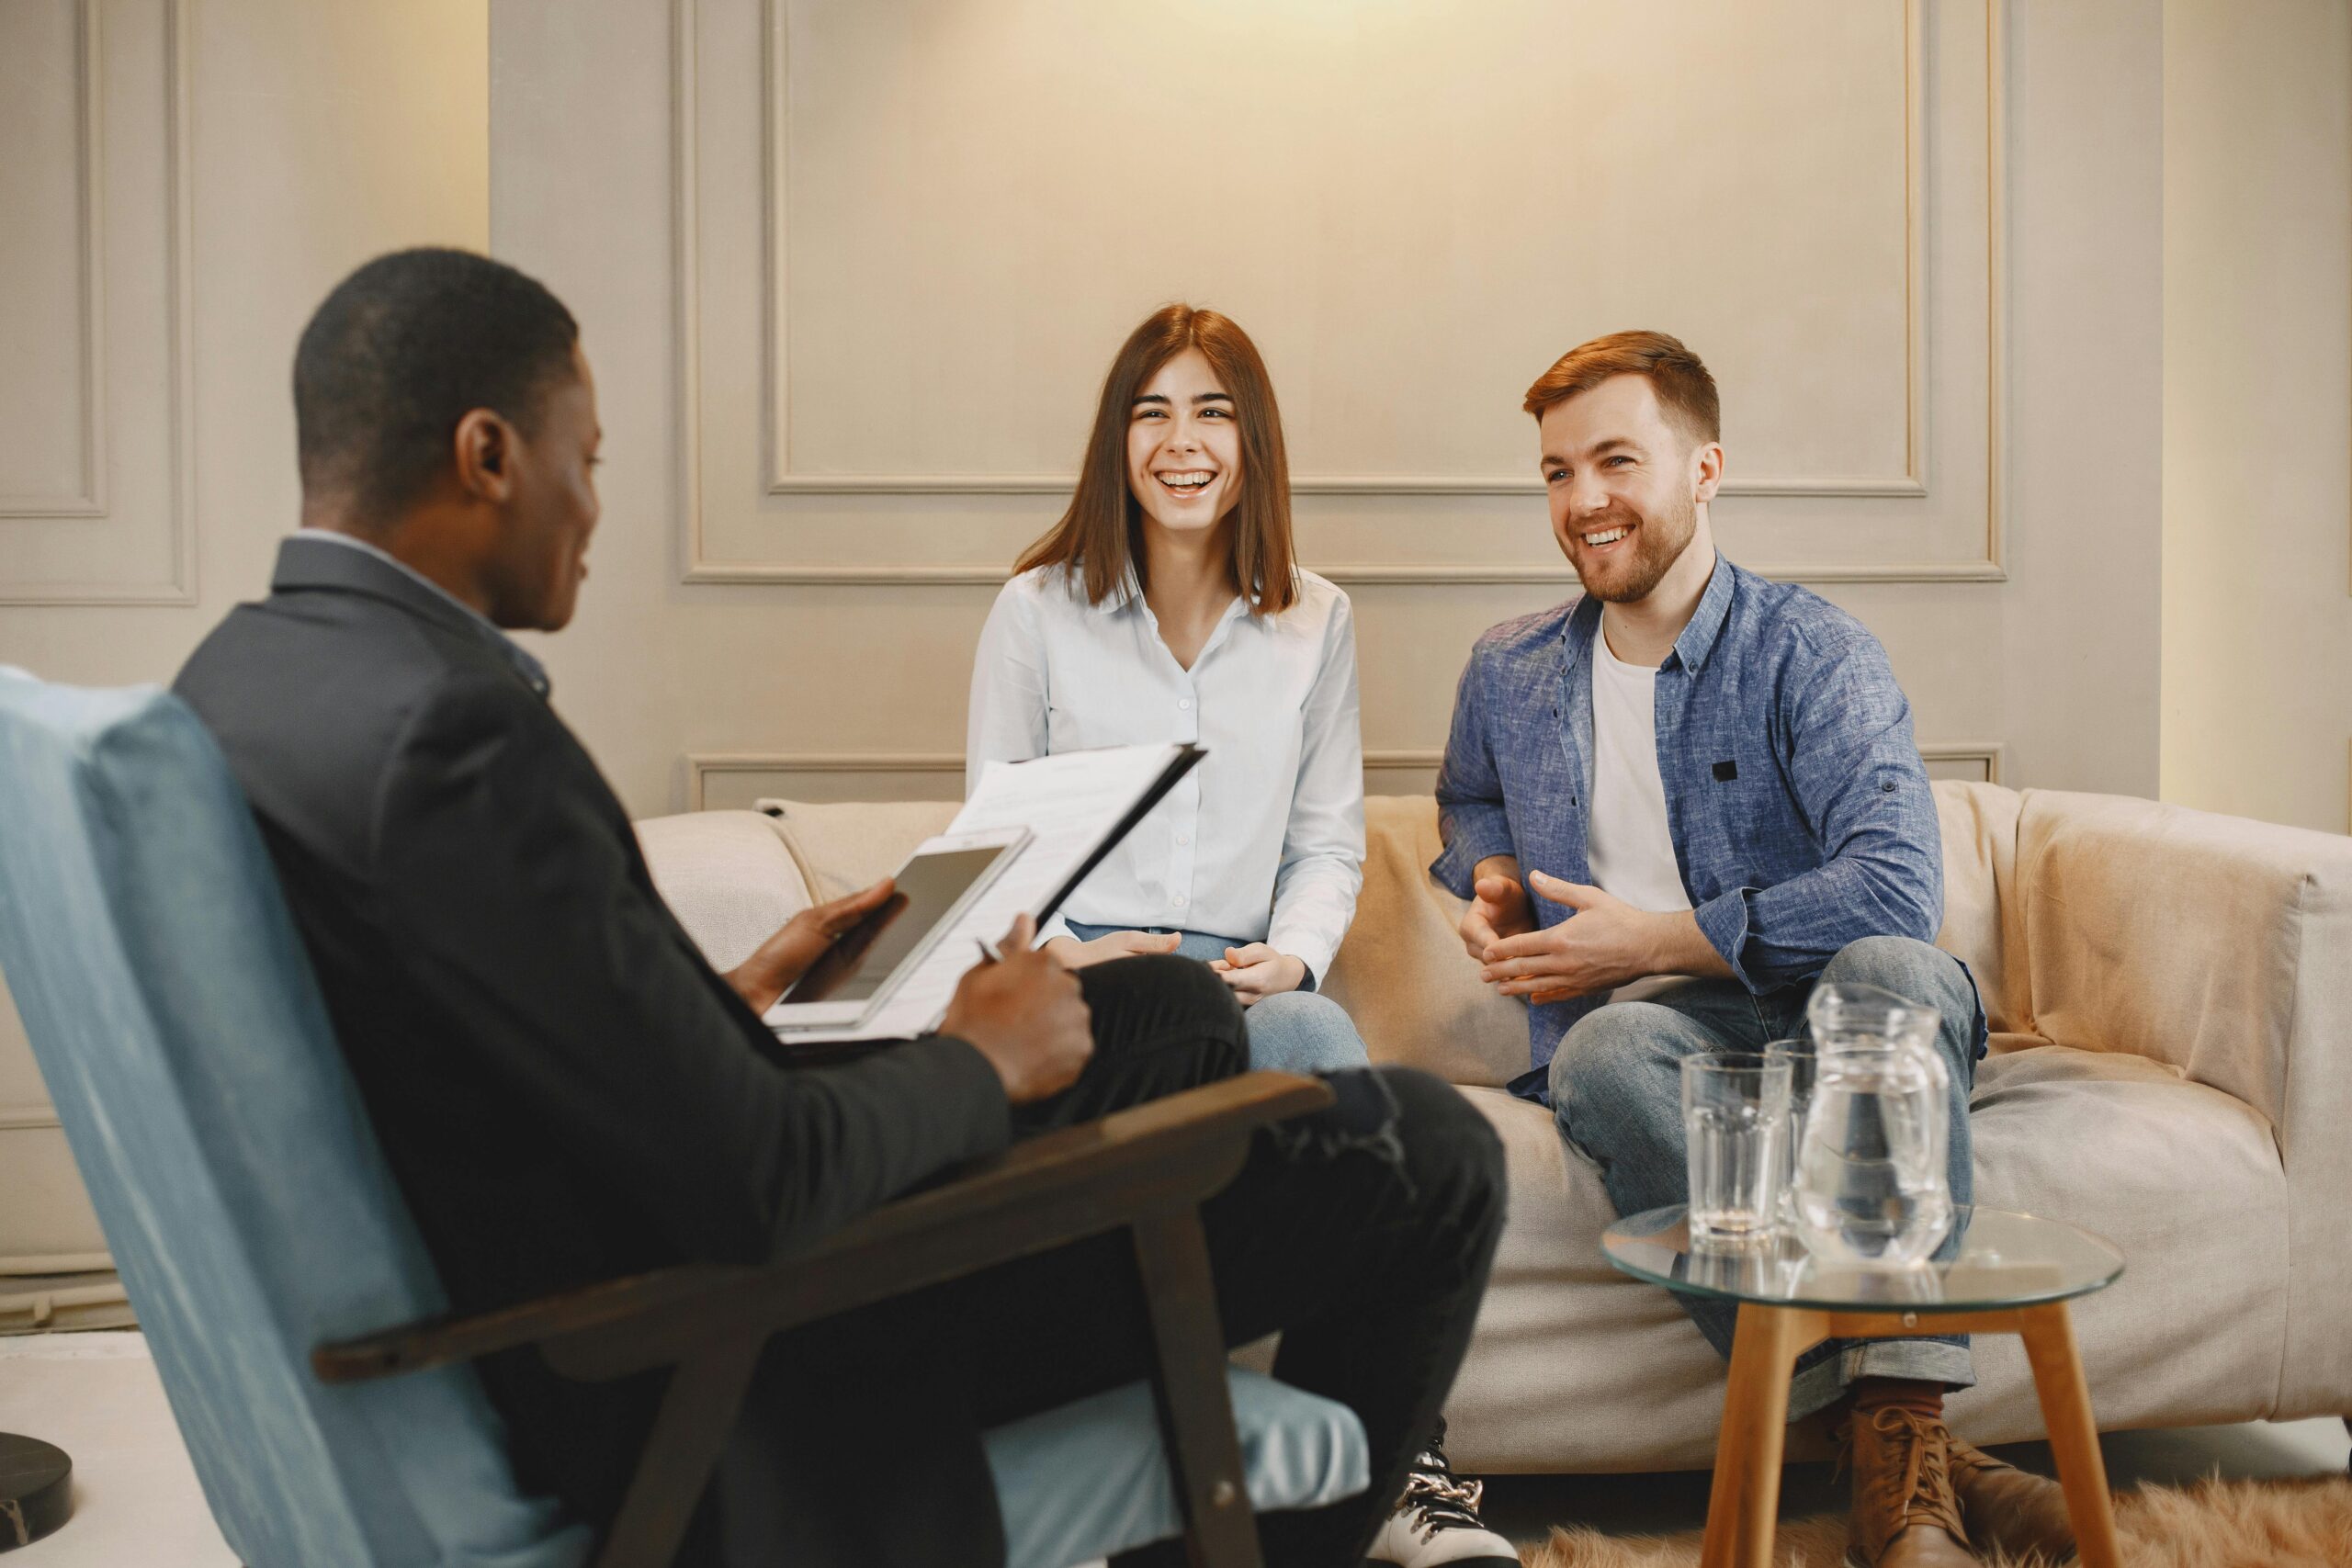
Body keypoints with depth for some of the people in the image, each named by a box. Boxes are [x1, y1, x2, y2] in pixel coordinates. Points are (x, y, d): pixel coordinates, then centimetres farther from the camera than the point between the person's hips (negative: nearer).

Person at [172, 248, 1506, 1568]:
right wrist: (982, 1061, -9)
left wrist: (725, 1001, 12)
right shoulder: (448, 730, -28)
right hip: (704, 1382, -10)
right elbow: (762, 1190, -27)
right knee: (1426, 1160, -4)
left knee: (1179, 1012, 24)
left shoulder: (250, 671, 3)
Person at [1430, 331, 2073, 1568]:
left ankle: (1901, 1413, -39)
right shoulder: (1508, 675, 13)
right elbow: (1467, 804, 35)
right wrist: (1488, 876, 10)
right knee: (1606, 1051, -35)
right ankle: (1872, 1422, -33)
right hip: (1650, 1026, 2)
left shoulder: (1814, 655, -3)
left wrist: (1653, 939, -15)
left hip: (1821, 1019, -2)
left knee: (1894, 966, -37)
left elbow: (1895, 885, -17)